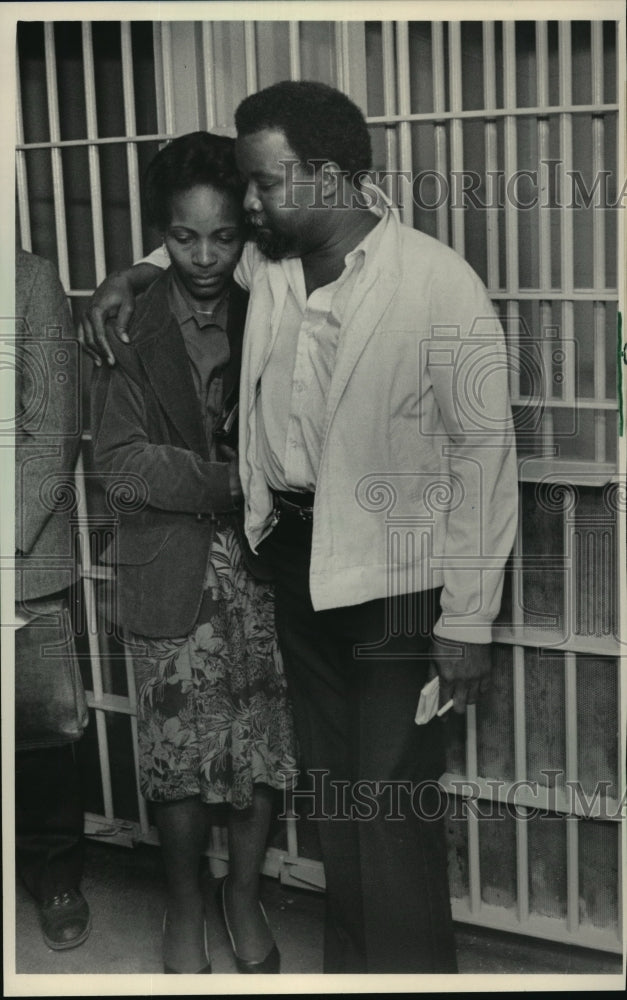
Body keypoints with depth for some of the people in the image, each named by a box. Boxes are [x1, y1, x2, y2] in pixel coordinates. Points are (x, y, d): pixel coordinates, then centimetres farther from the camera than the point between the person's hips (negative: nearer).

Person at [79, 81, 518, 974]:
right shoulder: (265, 262, 0)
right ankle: (348, 966, 34)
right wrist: (133, 274, 9)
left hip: (397, 572, -6)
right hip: (296, 553, 6)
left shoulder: (442, 288, -18)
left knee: (394, 804, -2)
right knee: (333, 786, 17)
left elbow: (484, 454, -15)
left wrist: (467, 620, -15)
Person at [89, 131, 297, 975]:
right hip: (172, 571, -2)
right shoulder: (130, 327, -6)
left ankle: (244, 895, 34)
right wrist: (225, 481, -17)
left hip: (260, 565, 2)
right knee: (180, 748, 9)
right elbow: (117, 456, -11)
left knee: (263, 741, 10)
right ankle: (185, 906, 33)